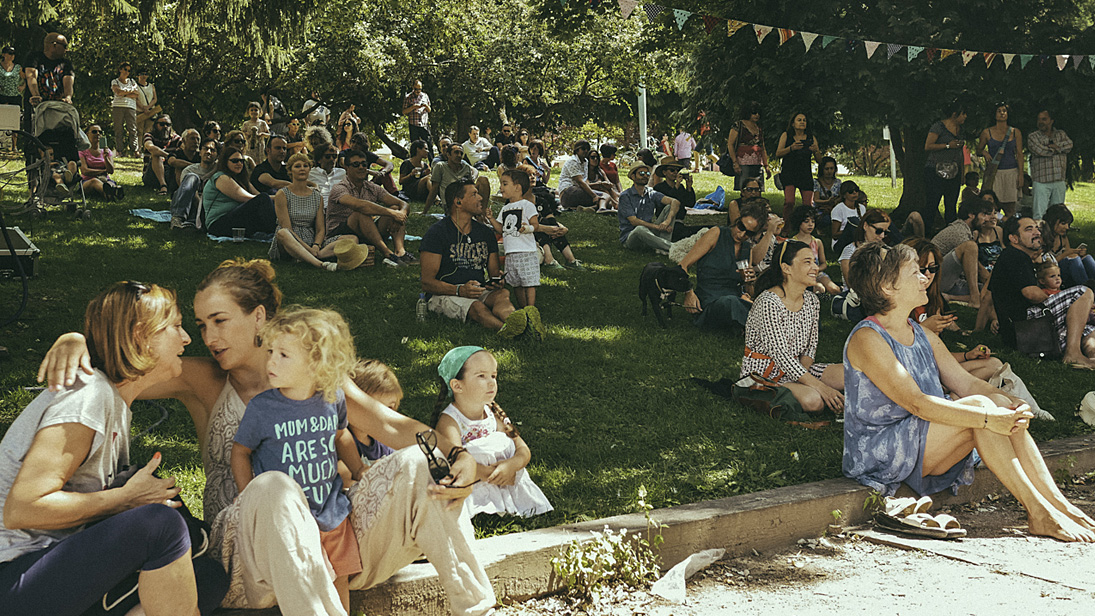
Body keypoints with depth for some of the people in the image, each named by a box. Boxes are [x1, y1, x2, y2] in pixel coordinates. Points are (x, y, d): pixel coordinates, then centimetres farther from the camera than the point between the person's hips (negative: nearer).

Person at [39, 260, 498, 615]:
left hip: (327, 536, 3)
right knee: (273, 488, -37)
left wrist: (457, 455, -19)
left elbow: (392, 426, -1)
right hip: (242, 552, -3)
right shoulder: (202, 383, 3)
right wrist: (75, 342, -28)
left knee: (417, 463, -18)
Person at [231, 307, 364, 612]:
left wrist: (358, 468, 10)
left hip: (333, 513, 3)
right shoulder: (262, 408, -13)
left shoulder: (333, 400, -4)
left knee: (339, 581, 12)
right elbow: (240, 452, -1)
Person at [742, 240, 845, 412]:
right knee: (813, 400, -31)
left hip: (796, 367, 7)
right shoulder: (768, 303, -22)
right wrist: (820, 387, -28)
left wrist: (803, 371, -14)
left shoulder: (812, 301, 4)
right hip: (764, 374, -7)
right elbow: (780, 356, -25)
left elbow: (811, 347, 10)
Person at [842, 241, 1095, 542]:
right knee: (979, 405, -24)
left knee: (1000, 405, -14)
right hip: (879, 453, -8)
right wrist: (988, 419, -29)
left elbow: (965, 382, 6)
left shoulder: (924, 336, 14)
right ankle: (1038, 513, -24)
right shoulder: (866, 339, -15)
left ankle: (1057, 503, -18)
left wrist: (1011, 404, -14)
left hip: (924, 447, 8)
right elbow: (916, 403, -24)